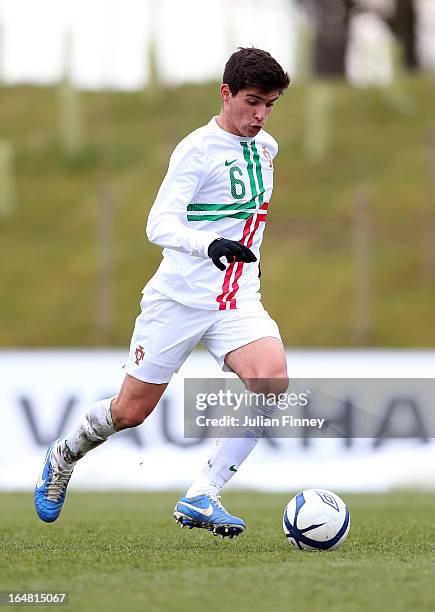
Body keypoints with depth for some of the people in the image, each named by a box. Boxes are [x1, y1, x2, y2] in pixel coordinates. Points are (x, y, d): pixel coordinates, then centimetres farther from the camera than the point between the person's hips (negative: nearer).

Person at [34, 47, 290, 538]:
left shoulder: (265, 147, 8)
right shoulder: (197, 149, -14)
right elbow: (159, 225, -24)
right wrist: (209, 244, -41)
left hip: (238, 302, 5)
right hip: (179, 297, -5)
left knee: (272, 379, -24)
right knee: (131, 410, 4)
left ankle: (201, 497, -18)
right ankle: (66, 455, 38)